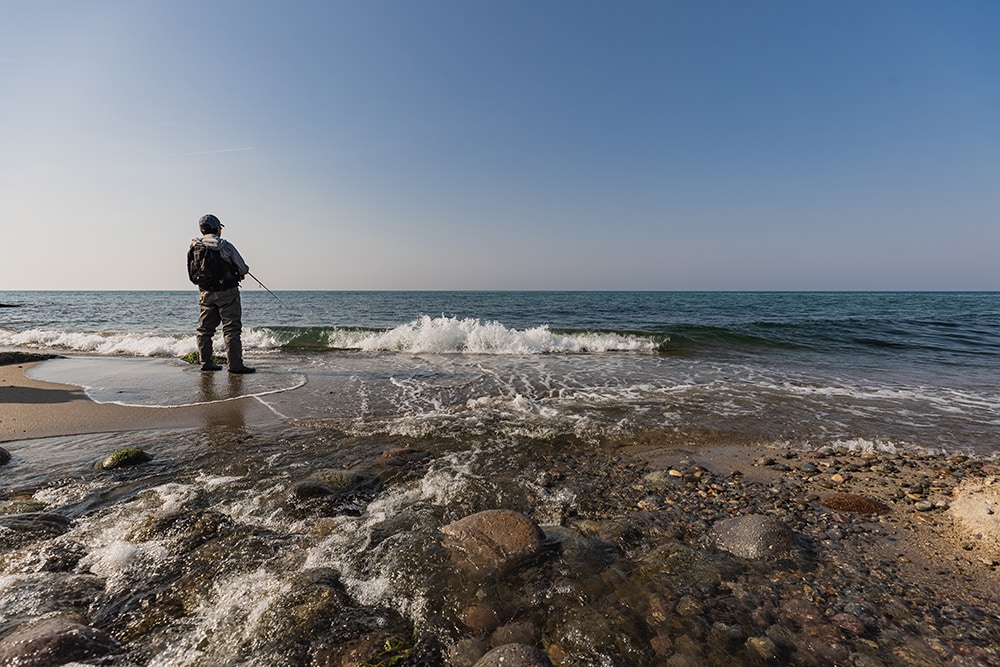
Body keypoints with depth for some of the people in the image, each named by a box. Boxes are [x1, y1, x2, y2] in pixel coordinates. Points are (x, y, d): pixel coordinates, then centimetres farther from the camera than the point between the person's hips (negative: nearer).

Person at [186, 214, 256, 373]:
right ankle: (235, 364, -7)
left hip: (205, 293, 6)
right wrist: (243, 271, 19)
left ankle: (206, 362, 18)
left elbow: (192, 275, 12)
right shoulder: (225, 246, -10)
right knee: (231, 329, -5)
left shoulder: (194, 247, 5)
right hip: (227, 292, -5)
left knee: (205, 329, 13)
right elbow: (243, 269, -4)